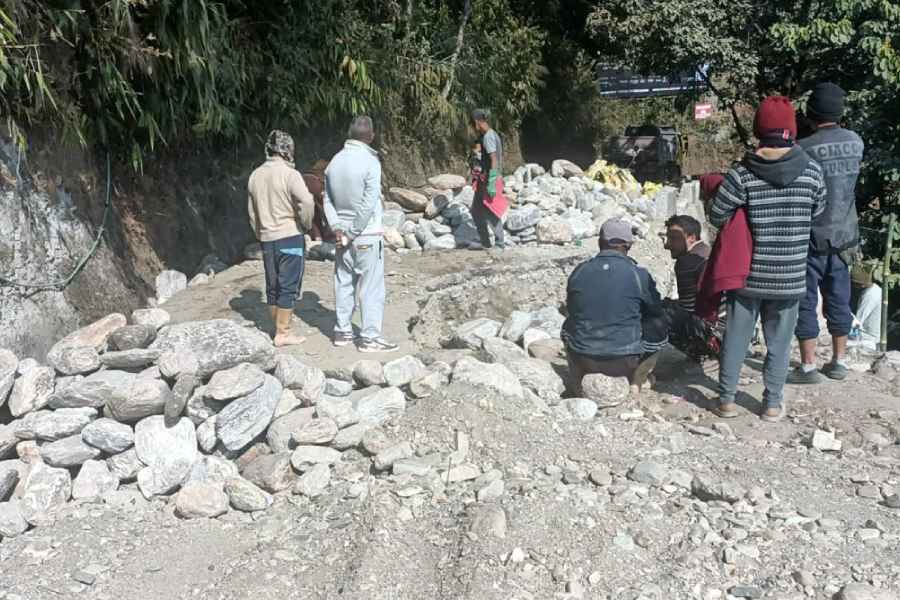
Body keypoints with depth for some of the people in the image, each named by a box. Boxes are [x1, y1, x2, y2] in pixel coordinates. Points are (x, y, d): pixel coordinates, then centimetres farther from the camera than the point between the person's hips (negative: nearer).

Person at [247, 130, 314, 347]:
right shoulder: (289, 174, -12)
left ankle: (280, 328, 23)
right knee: (288, 286, 1)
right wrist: (306, 224, -8)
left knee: (272, 286, 13)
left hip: (267, 239, 6)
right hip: (290, 237, -6)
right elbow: (306, 202, -24)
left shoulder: (255, 175, 8)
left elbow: (252, 211, 15)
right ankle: (283, 333, 4)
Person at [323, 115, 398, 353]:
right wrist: (354, 232, -11)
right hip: (367, 234, -6)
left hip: (343, 234, 6)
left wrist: (338, 227, -1)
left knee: (344, 283, 13)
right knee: (371, 287, 0)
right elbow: (369, 204, -17)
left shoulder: (335, 161, 4)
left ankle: (342, 331, 20)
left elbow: (328, 200, 4)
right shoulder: (370, 161, -14)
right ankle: (370, 337, 2)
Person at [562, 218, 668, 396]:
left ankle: (578, 384, 26)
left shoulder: (579, 272, -3)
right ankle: (635, 383, 21)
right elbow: (656, 310, 6)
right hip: (625, 361, -2)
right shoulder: (639, 275, -10)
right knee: (656, 328, 23)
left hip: (583, 361, 2)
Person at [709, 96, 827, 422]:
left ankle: (726, 399, 20)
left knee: (736, 336, 12)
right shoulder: (811, 171, -8)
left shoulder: (742, 173, -13)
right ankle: (773, 403, 22)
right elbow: (818, 213, 5)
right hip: (790, 276, 1)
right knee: (779, 341, 13)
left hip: (747, 273, -1)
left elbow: (717, 216, -9)